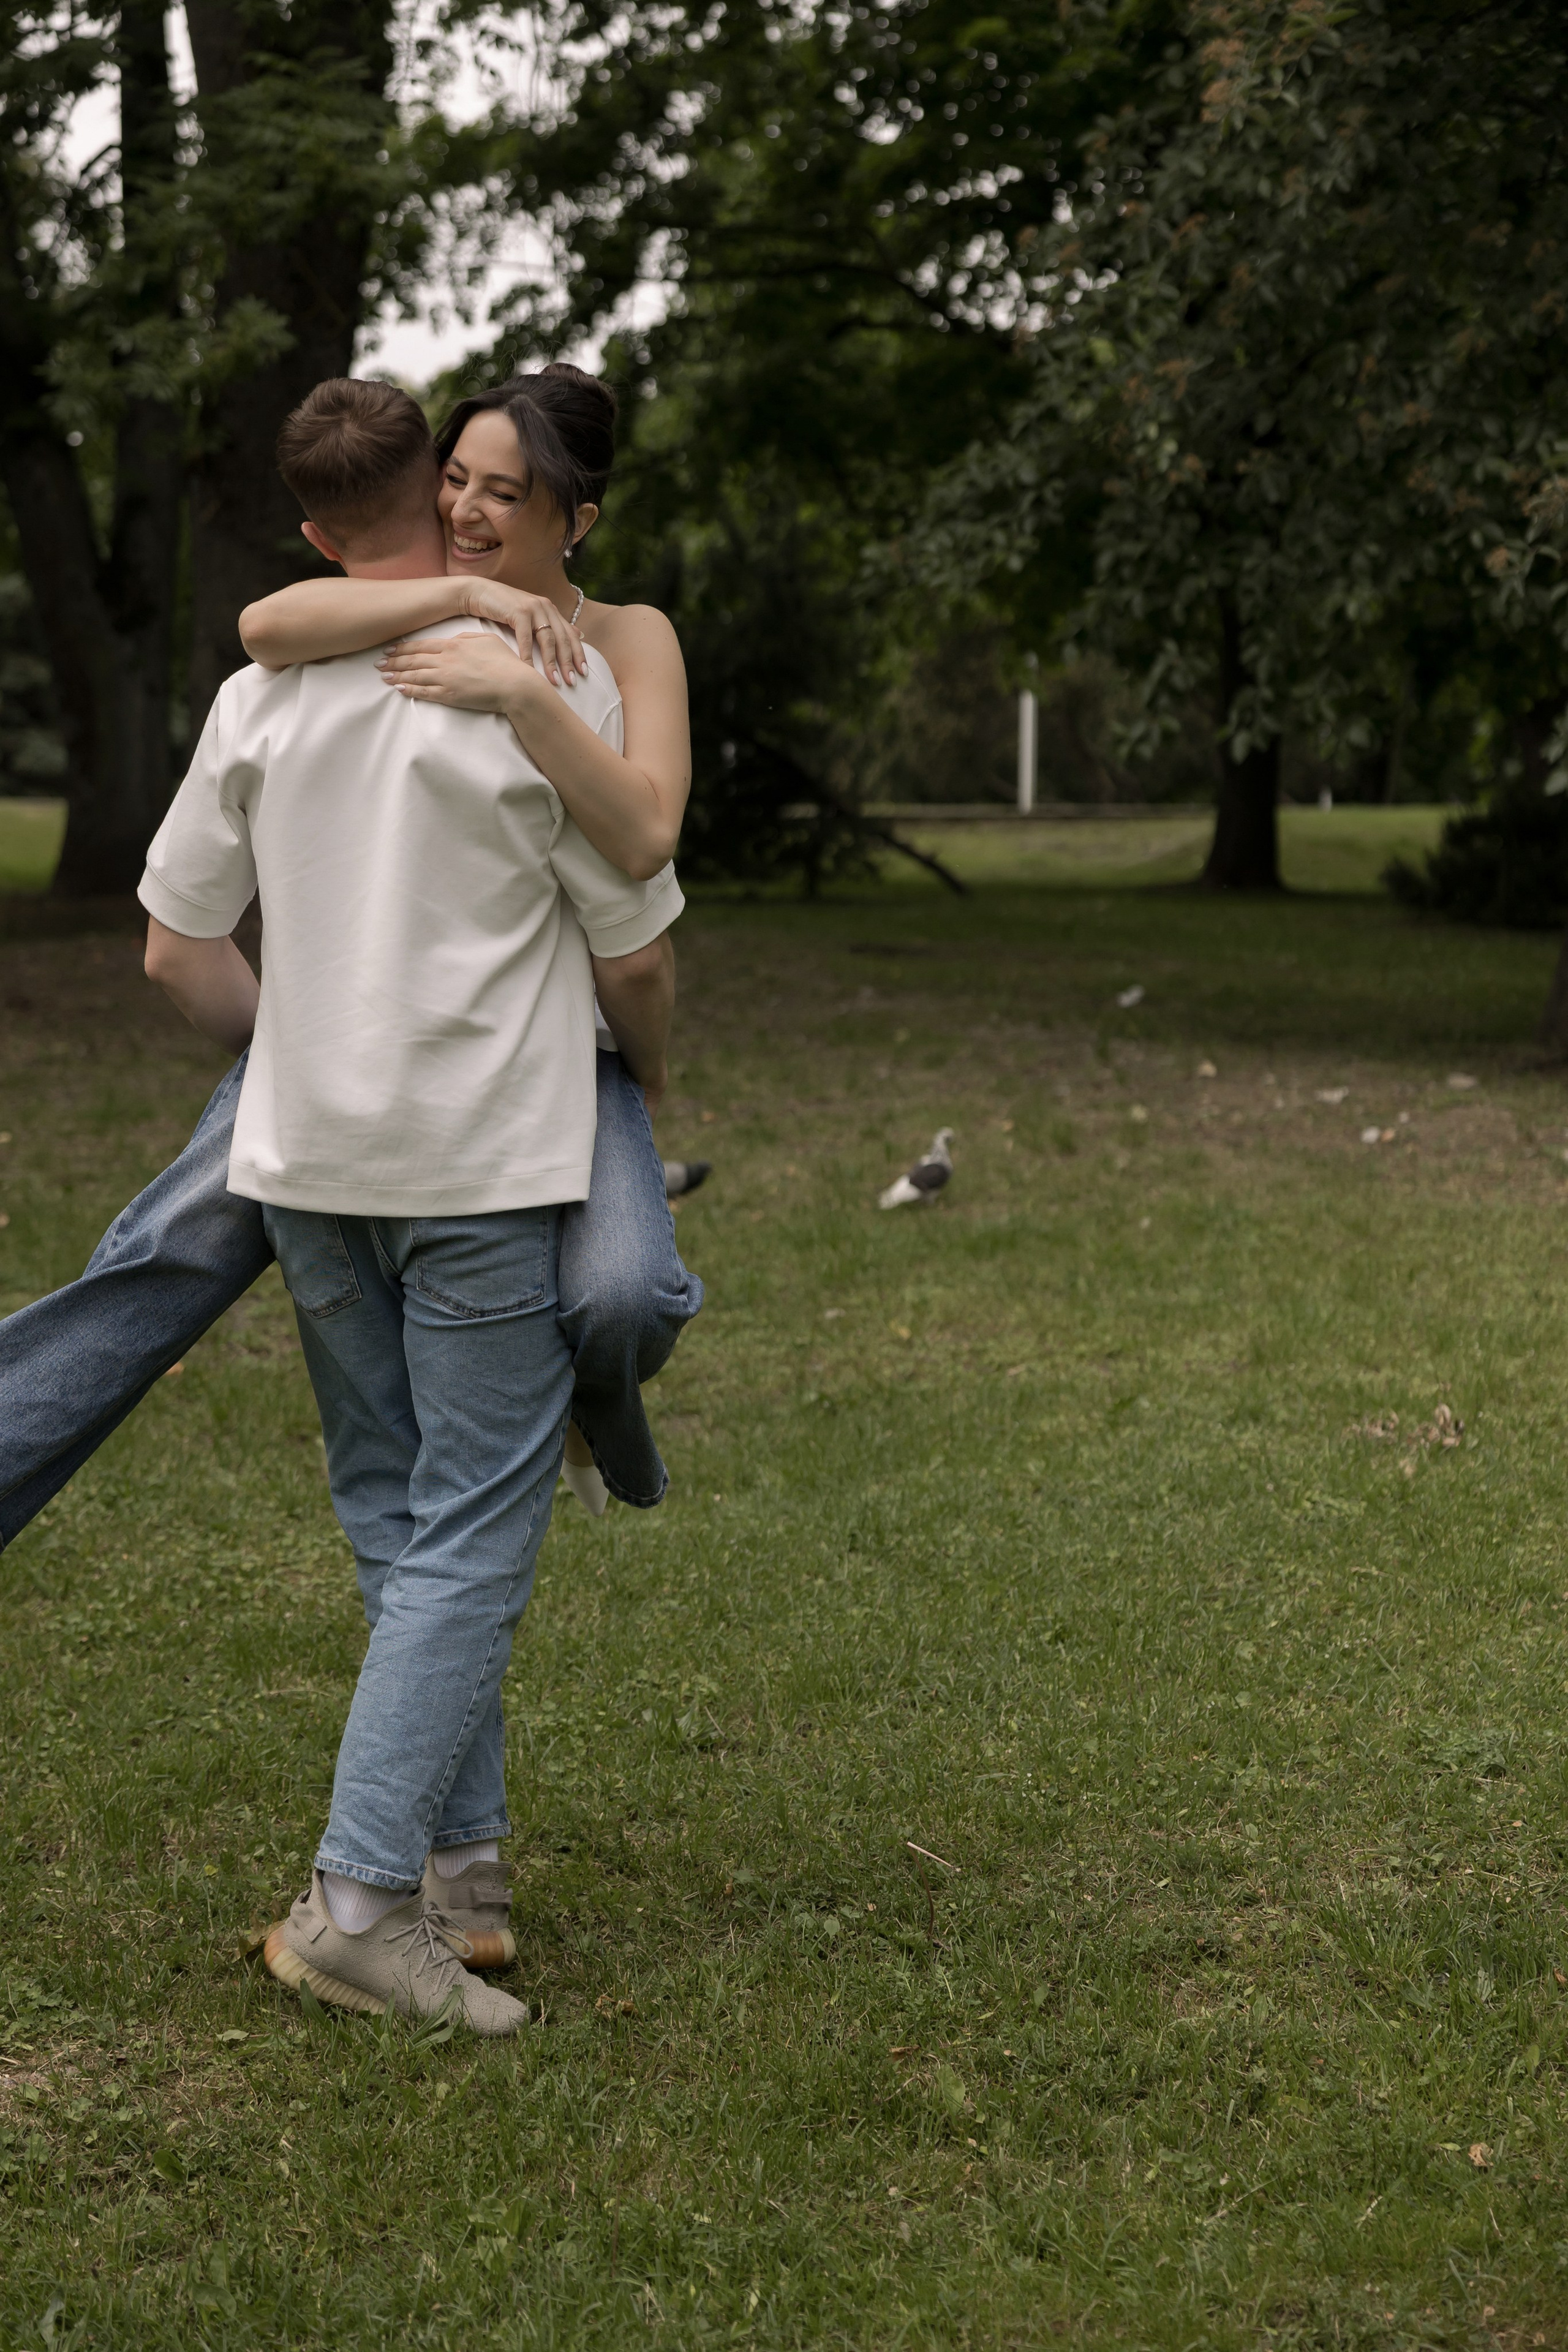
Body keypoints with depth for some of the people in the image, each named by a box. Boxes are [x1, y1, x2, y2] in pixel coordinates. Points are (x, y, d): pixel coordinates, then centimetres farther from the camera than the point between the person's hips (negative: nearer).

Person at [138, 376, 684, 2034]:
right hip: (493, 1166, -5)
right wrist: (646, 1078, 17)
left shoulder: (261, 694, 3)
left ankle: (460, 1845, 21)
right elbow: (635, 956, -4)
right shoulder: (548, 682, -11)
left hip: (306, 1158, 5)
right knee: (471, 1540, -2)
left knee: (397, 1516, 16)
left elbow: (178, 953, 8)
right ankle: (360, 1897, -6)